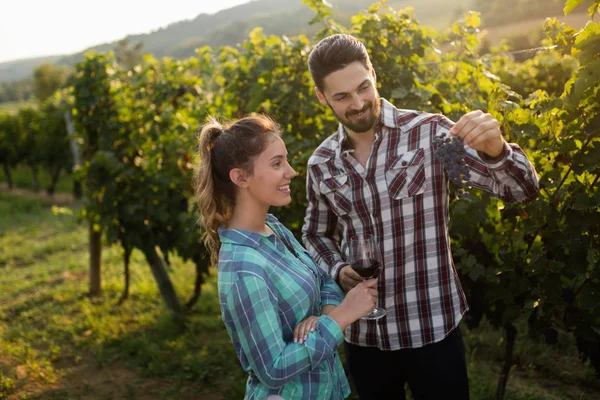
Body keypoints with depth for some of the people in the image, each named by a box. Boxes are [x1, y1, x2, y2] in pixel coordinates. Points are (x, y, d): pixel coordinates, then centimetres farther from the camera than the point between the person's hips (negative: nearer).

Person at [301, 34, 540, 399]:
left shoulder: (429, 132, -11)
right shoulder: (321, 164, 0)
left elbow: (522, 189, -13)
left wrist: (495, 150, -34)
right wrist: (339, 270, -5)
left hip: (432, 330, -3)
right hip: (362, 334, 3)